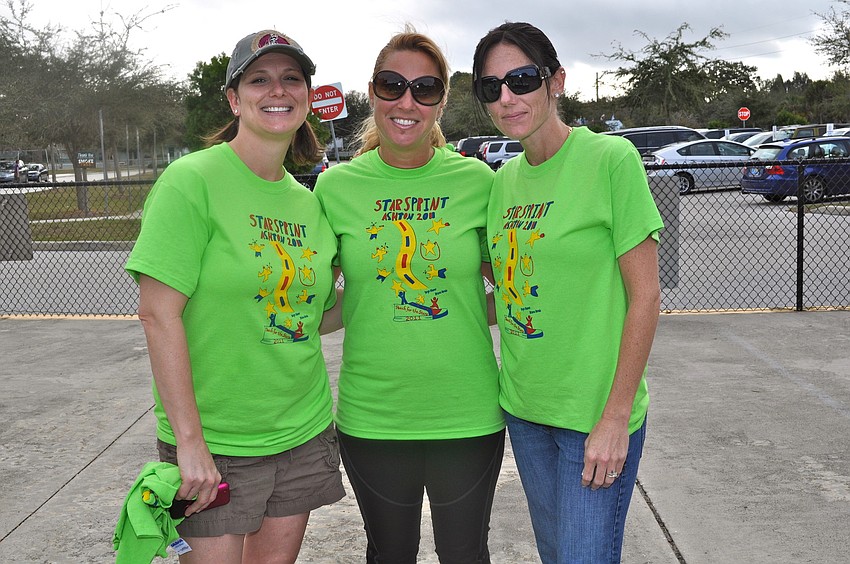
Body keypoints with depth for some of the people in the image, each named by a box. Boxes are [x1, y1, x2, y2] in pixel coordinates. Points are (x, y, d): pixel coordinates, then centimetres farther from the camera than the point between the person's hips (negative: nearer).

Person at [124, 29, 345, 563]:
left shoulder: (308, 202, 6)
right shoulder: (193, 180, -12)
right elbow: (159, 313, -17)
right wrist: (190, 440, -19)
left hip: (303, 435, 6)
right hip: (212, 443, -5)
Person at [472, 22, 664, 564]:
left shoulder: (610, 158, -13)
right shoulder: (505, 179, 6)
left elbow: (645, 296, -14)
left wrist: (616, 418, -15)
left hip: (596, 415, -6)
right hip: (524, 407, 6)